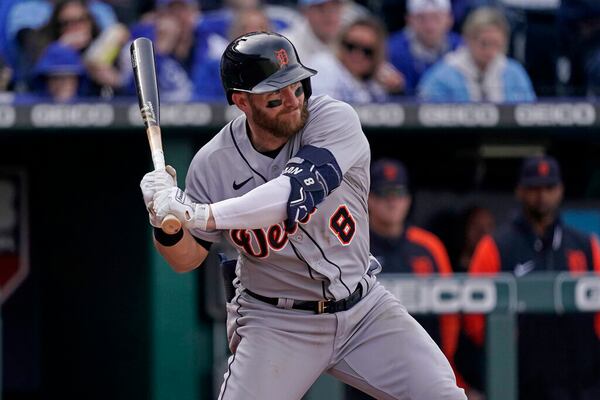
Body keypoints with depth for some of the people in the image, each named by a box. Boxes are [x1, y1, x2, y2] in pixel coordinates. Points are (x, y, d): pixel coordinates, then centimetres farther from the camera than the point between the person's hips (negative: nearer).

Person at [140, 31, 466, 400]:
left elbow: (297, 194, -33)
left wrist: (200, 215, -40)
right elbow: (187, 260, -1)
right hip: (277, 323, -1)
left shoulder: (334, 119, -16)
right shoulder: (214, 164, -10)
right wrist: (165, 223, -24)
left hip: (364, 311, 1)